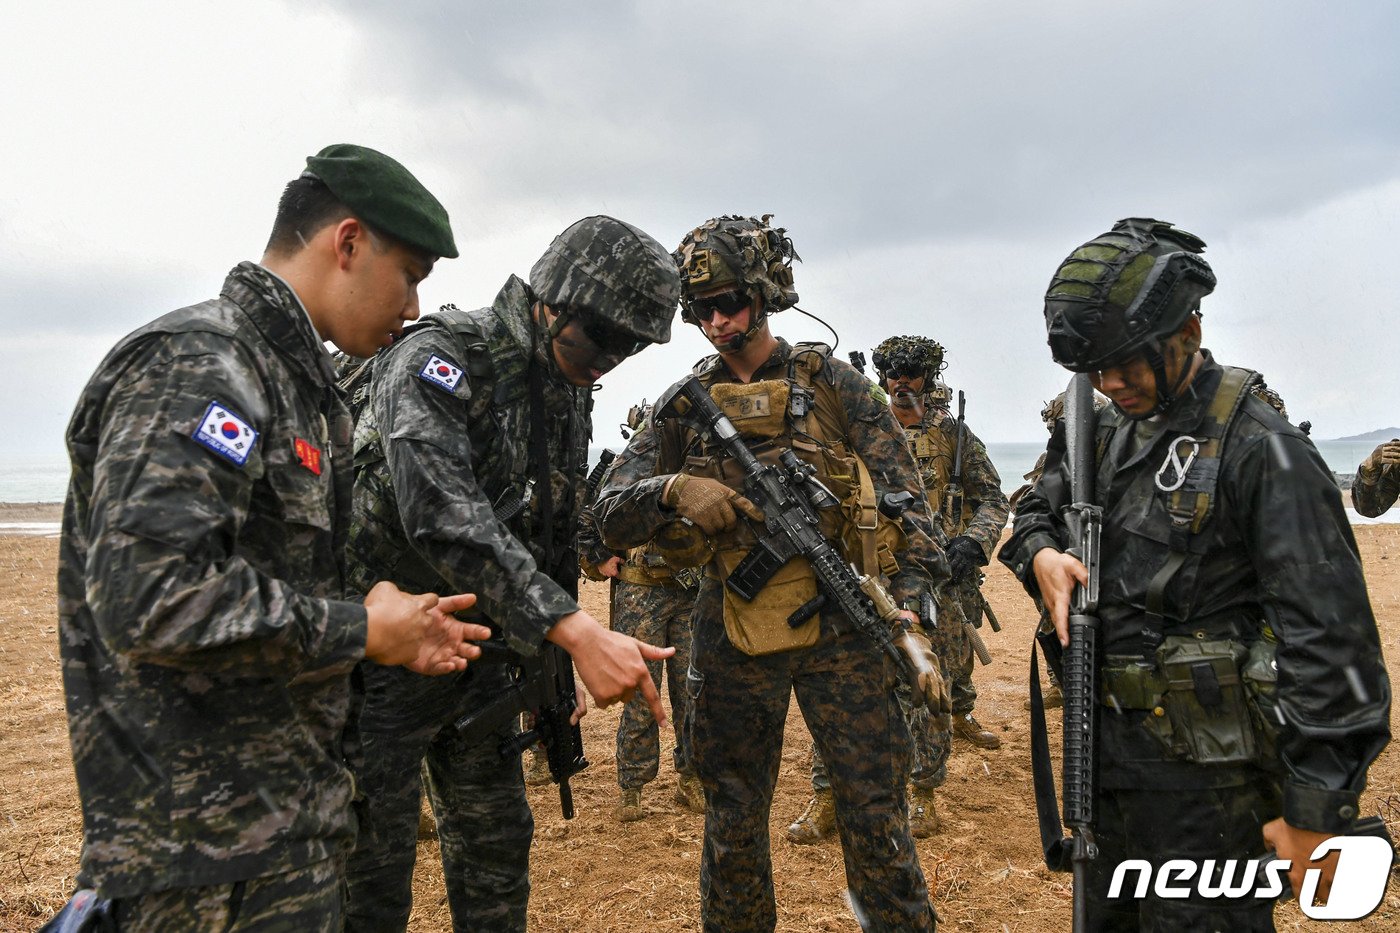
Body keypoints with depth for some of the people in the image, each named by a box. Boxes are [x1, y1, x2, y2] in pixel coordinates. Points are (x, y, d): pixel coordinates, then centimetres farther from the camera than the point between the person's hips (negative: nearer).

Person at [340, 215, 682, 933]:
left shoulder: (572, 399, 5)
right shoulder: (437, 361, -20)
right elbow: (445, 517, -36)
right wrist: (578, 631, -44)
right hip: (385, 652, -7)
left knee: (498, 848, 18)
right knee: (374, 874, 4)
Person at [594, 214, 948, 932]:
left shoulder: (833, 384, -1)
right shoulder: (686, 406, 5)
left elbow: (903, 503, -2)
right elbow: (612, 515, 3)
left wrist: (909, 616, -14)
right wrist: (674, 488, -18)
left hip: (839, 630, -2)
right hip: (731, 642, 2)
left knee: (875, 815, 4)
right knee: (732, 825, 14)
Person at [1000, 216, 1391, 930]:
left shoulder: (1260, 448, -17)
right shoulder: (1104, 433, 6)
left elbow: (1330, 640, -20)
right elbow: (1035, 509, 18)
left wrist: (1317, 815, -20)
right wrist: (1041, 553, -8)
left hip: (1205, 772, -7)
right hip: (1106, 748, 7)